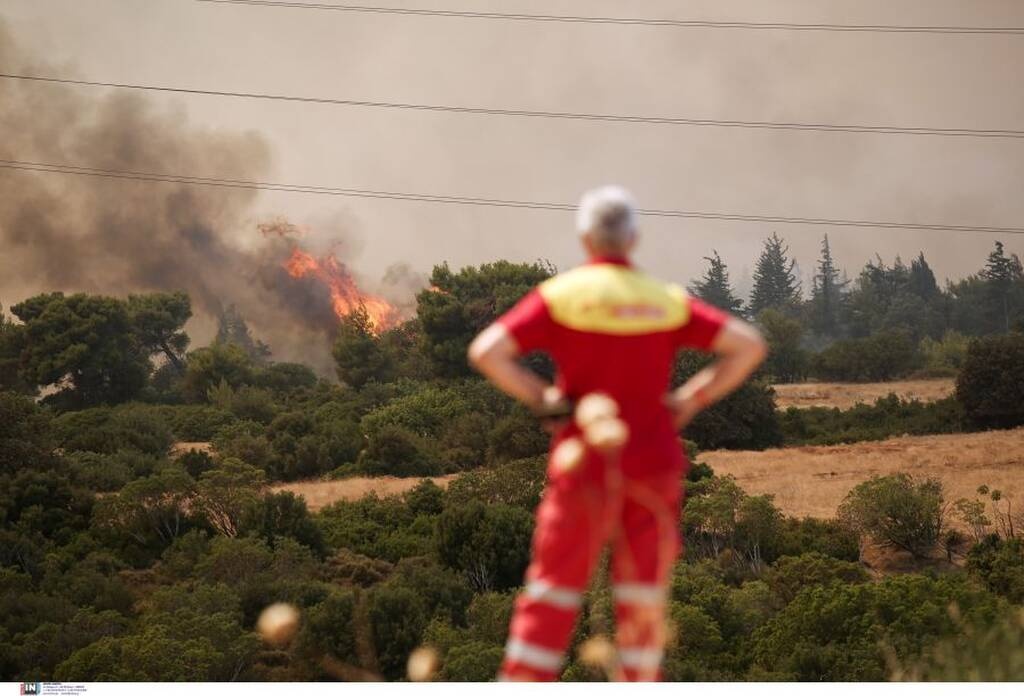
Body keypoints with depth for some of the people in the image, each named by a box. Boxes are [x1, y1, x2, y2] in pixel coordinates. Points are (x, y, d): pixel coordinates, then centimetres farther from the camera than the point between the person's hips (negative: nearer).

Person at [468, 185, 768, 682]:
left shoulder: (559, 296, -3)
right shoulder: (667, 301, 4)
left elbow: (486, 351, -14)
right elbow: (749, 345, 0)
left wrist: (537, 396, -2)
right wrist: (693, 399, 4)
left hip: (585, 461, -2)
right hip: (655, 462, 2)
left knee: (553, 590, 3)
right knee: (643, 598, 9)